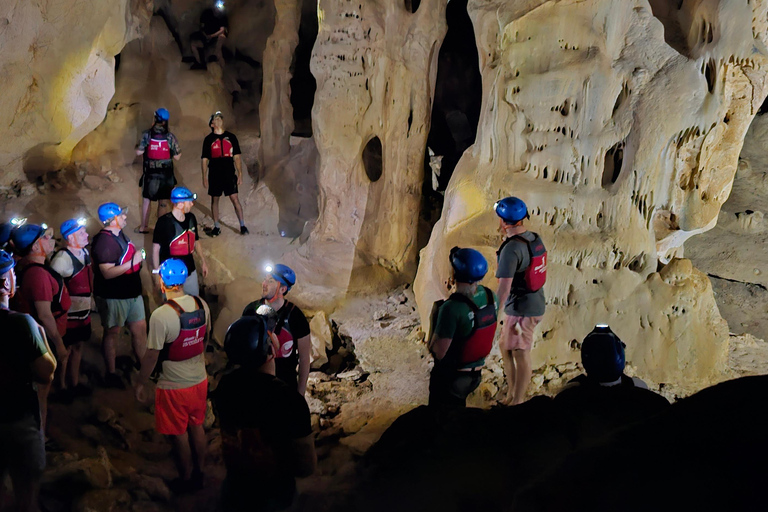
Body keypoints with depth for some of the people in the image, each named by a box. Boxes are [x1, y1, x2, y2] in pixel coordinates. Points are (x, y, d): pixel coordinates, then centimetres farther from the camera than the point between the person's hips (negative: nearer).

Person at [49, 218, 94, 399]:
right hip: (68, 315, -8)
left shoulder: (85, 252, 3)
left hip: (83, 312, 8)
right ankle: (63, 387, 23)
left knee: (78, 347, 20)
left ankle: (75, 383, 35)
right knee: (65, 351, 7)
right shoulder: (62, 260, -25)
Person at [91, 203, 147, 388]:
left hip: (131, 292, 9)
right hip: (113, 296, -9)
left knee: (140, 328, 15)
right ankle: (111, 374, 21)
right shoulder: (104, 241, -24)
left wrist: (138, 256, 8)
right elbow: (107, 273, -29)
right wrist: (132, 262, -28)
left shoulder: (119, 233, 6)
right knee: (112, 333, 7)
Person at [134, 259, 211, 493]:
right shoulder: (202, 305, -8)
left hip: (174, 386, -5)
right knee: (197, 426, 22)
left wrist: (140, 383, -4)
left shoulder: (161, 315, -26)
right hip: (200, 379, 5)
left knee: (180, 434, 14)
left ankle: (186, 479, 31)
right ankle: (199, 472, 38)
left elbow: (151, 356, -19)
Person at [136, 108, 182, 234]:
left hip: (150, 172, 0)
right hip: (166, 173, 0)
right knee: (163, 201, 7)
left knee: (147, 199, 14)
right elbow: (177, 156, -6)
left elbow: (139, 152, -8)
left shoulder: (146, 134, -8)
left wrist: (137, 146, 13)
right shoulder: (170, 136, -7)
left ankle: (144, 227, 20)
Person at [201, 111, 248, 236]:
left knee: (235, 198, -7)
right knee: (214, 199, 6)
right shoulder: (208, 139, 5)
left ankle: (242, 225, -1)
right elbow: (204, 160, 6)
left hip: (229, 173, -1)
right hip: (214, 174, 1)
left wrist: (240, 174, 2)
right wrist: (204, 177, 0)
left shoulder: (231, 137, 7)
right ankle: (216, 227, 16)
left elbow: (236, 157, 8)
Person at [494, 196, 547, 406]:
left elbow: (504, 289, -25)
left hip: (521, 310, -9)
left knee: (521, 356, 4)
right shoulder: (535, 239, 3)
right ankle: (511, 394, 29)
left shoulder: (511, 249, -23)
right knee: (504, 346, 20)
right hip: (536, 304, 9)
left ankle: (517, 402, 16)